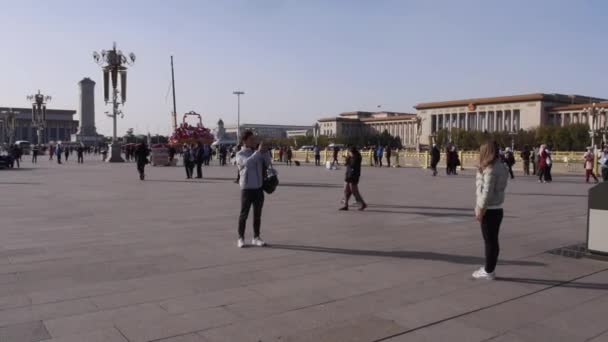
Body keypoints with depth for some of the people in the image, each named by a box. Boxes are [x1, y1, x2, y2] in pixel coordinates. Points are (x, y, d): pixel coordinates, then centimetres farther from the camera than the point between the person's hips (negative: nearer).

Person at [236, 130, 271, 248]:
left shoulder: (257, 153, 12)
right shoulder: (240, 154, -3)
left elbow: (267, 164, 7)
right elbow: (247, 162, -23)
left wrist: (265, 152, -6)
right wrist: (258, 151, -23)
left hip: (259, 187, 5)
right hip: (247, 188, -5)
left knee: (257, 214, 10)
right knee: (244, 214, 1)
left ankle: (256, 237, 19)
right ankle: (241, 238, 10)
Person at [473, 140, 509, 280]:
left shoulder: (490, 170, -19)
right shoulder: (501, 167, 10)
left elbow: (487, 192, -21)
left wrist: (480, 210, -16)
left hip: (489, 210, -9)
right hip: (497, 209, 9)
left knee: (489, 241, 0)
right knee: (493, 241, 14)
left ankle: (488, 271, 9)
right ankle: (489, 269, 23)